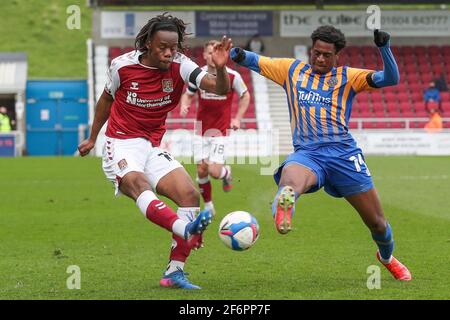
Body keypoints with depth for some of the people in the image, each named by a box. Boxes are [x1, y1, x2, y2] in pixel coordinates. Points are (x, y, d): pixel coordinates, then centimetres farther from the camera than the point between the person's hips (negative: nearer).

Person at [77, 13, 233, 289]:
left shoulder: (179, 66, -6)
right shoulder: (123, 65, -8)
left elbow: (220, 88, -19)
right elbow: (107, 99, 12)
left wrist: (220, 68, -42)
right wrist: (92, 139, 22)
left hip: (154, 148, 4)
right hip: (121, 146, -4)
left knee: (190, 194, -15)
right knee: (138, 184, -35)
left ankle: (174, 272, -9)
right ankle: (186, 229, -61)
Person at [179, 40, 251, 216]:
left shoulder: (232, 76, -7)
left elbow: (245, 96, 8)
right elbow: (188, 94, 13)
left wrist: (238, 119, 0)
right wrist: (184, 106, -10)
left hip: (221, 130, -2)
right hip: (201, 130, 2)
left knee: (214, 171, -13)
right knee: (201, 170, -1)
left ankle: (226, 172, 24)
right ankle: (208, 205, 20)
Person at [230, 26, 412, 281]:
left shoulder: (347, 77, 10)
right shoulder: (292, 69, 16)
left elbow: (391, 79, 0)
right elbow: (254, 61, 17)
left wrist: (384, 48, -16)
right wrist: (238, 54, -6)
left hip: (344, 153, 0)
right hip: (307, 153, 0)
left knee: (377, 222, 8)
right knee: (289, 180, -40)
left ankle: (387, 257, 40)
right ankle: (283, 209, -75)